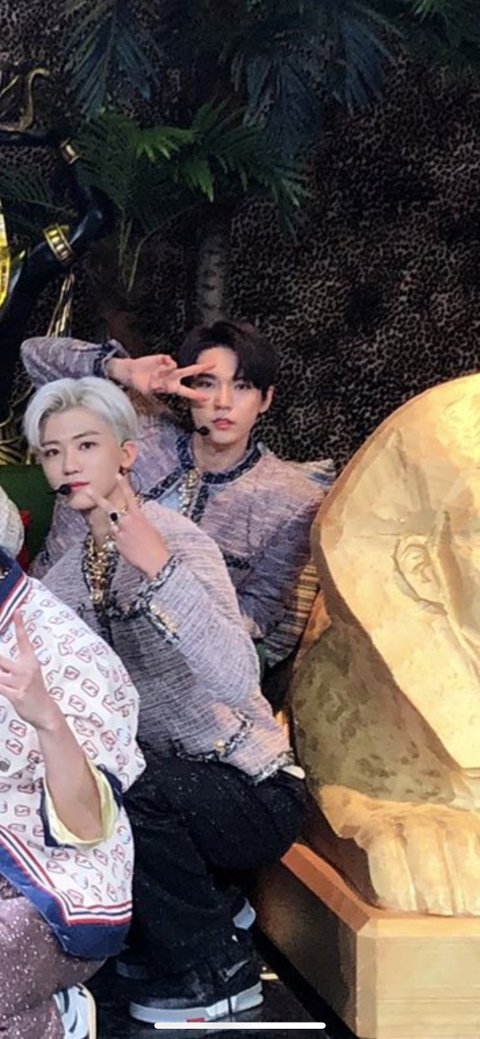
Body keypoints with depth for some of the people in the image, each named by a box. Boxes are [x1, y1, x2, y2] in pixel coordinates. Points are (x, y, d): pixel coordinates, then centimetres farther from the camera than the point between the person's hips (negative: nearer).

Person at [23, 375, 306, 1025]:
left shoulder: (172, 536, -16)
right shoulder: (68, 573, 7)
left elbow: (238, 680, -32)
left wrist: (156, 566, -38)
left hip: (256, 796, -7)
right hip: (180, 785, 7)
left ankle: (216, 969, -9)